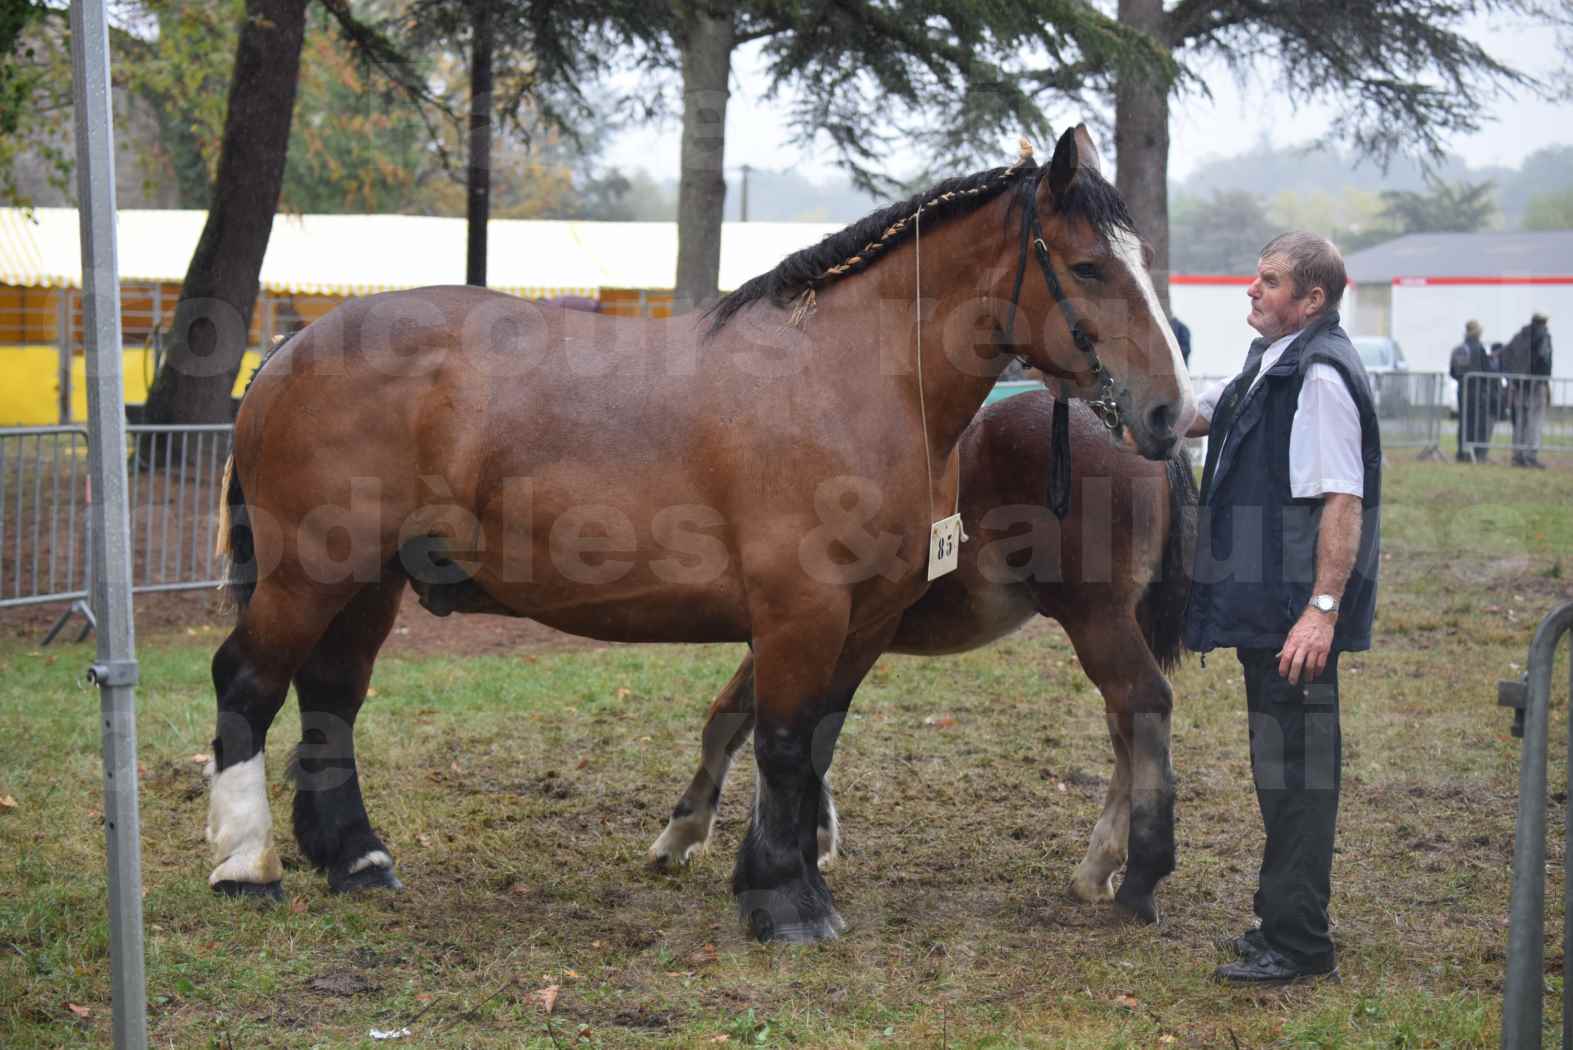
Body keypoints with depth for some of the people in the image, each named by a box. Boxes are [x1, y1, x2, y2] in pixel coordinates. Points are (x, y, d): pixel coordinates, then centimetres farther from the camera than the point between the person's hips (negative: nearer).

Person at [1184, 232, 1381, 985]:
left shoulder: (1321, 376, -18)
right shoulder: (1271, 367, 14)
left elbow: (1343, 502, -24)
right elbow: (1190, 416, 29)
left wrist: (1322, 609, -28)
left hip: (1296, 614, -11)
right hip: (1263, 605, 11)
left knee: (1296, 767, -5)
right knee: (1281, 761, 18)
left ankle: (1299, 944, 2)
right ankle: (1283, 920, 29)